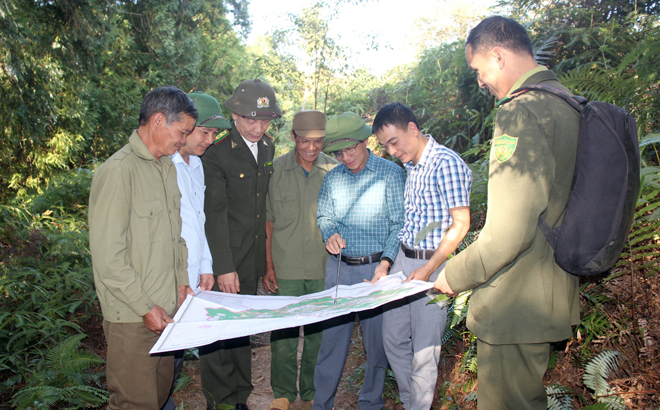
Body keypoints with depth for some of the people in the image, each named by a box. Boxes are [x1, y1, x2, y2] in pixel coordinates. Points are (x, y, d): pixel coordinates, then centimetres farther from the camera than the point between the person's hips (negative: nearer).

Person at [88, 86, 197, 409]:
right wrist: (145, 307, -15)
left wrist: (181, 282, 9)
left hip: (166, 307, 8)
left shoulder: (168, 167, 11)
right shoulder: (117, 171, -17)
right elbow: (108, 255, -19)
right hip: (132, 316, -8)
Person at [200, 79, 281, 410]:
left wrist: (267, 256, 14)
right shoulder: (217, 154, -12)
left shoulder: (268, 148, 8)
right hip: (224, 261, -6)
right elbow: (215, 215, -15)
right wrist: (223, 267, -17)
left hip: (253, 261, 6)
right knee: (219, 330, 3)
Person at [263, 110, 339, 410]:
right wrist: (268, 265, 1)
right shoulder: (276, 169, -1)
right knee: (283, 334, 6)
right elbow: (268, 220, 4)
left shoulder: (334, 170, -1)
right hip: (286, 269, 0)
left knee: (318, 334, 11)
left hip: (324, 269, 1)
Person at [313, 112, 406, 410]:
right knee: (332, 335, 7)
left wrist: (386, 263, -19)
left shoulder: (391, 173, -5)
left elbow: (399, 223, -7)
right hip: (338, 267, 3)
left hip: (375, 268, -3)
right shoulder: (333, 178, 9)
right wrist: (329, 233, -7)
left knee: (377, 339, 6)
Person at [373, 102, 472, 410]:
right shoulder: (410, 166, 12)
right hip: (403, 258, 8)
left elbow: (460, 224, -16)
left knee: (424, 347, 2)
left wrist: (428, 270, -18)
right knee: (393, 338, 14)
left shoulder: (446, 163, -14)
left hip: (432, 263, -8)